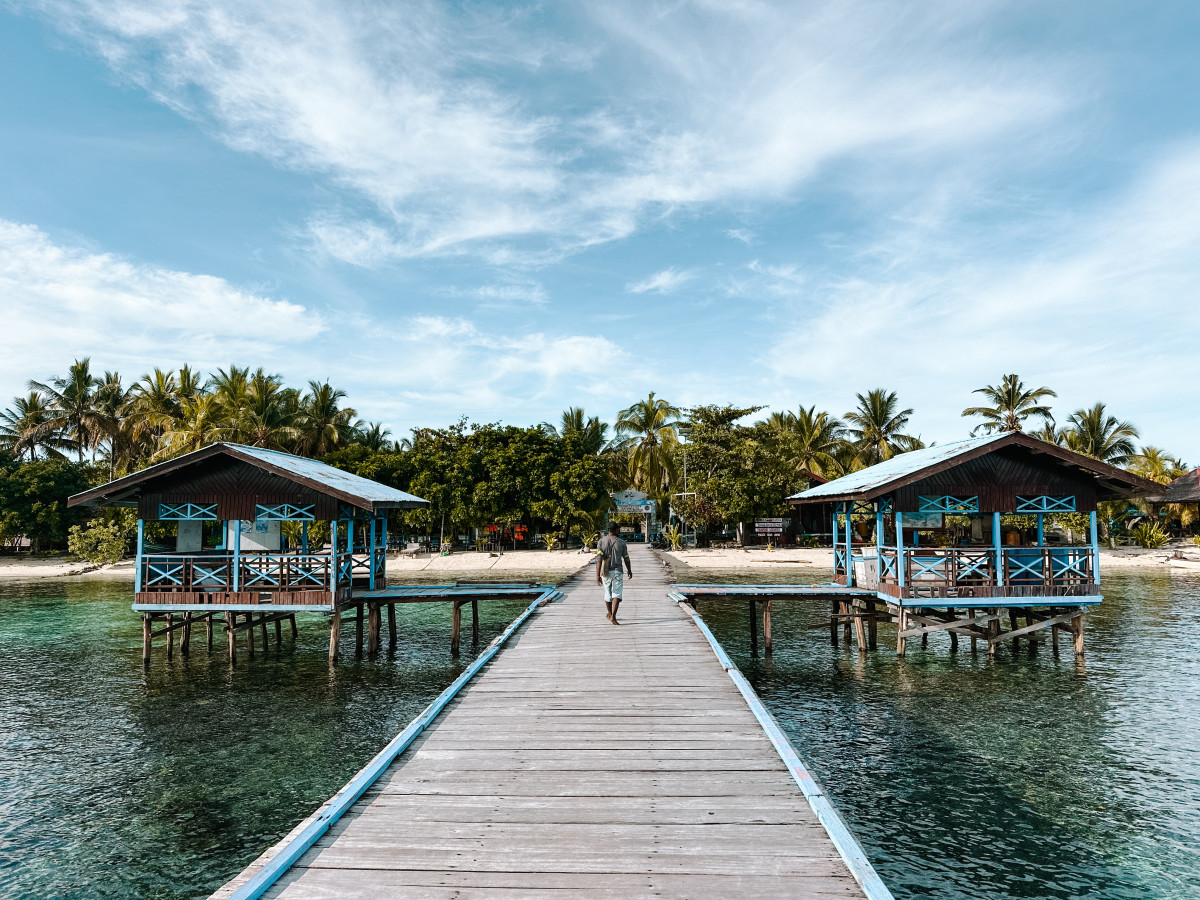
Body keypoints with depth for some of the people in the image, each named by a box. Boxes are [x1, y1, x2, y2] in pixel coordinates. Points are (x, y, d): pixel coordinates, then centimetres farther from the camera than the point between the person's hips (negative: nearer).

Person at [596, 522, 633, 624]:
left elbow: (599, 559, -12)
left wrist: (598, 575, -13)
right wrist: (629, 570, 21)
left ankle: (610, 614, 34)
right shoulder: (621, 542, -4)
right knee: (616, 594, -4)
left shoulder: (601, 541, -4)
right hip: (617, 571, -2)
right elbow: (626, 558, 4)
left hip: (605, 572, 2)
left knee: (608, 593, 17)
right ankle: (613, 616, -20)